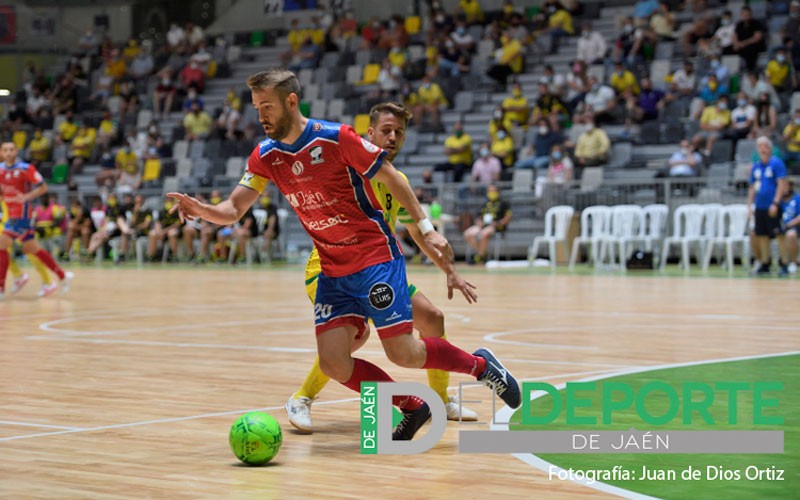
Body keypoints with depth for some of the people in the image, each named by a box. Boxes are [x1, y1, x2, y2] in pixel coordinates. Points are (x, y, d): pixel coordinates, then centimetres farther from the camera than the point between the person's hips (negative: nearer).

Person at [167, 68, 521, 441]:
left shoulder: (335, 137, -14)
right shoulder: (265, 156, 2)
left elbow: (391, 178, -5)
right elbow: (233, 209, 3)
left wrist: (426, 229, -6)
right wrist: (200, 210, -19)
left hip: (376, 257, -5)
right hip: (332, 271, 5)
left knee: (402, 353, -11)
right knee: (333, 362, -9)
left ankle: (480, 364, 16)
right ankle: (413, 409, 10)